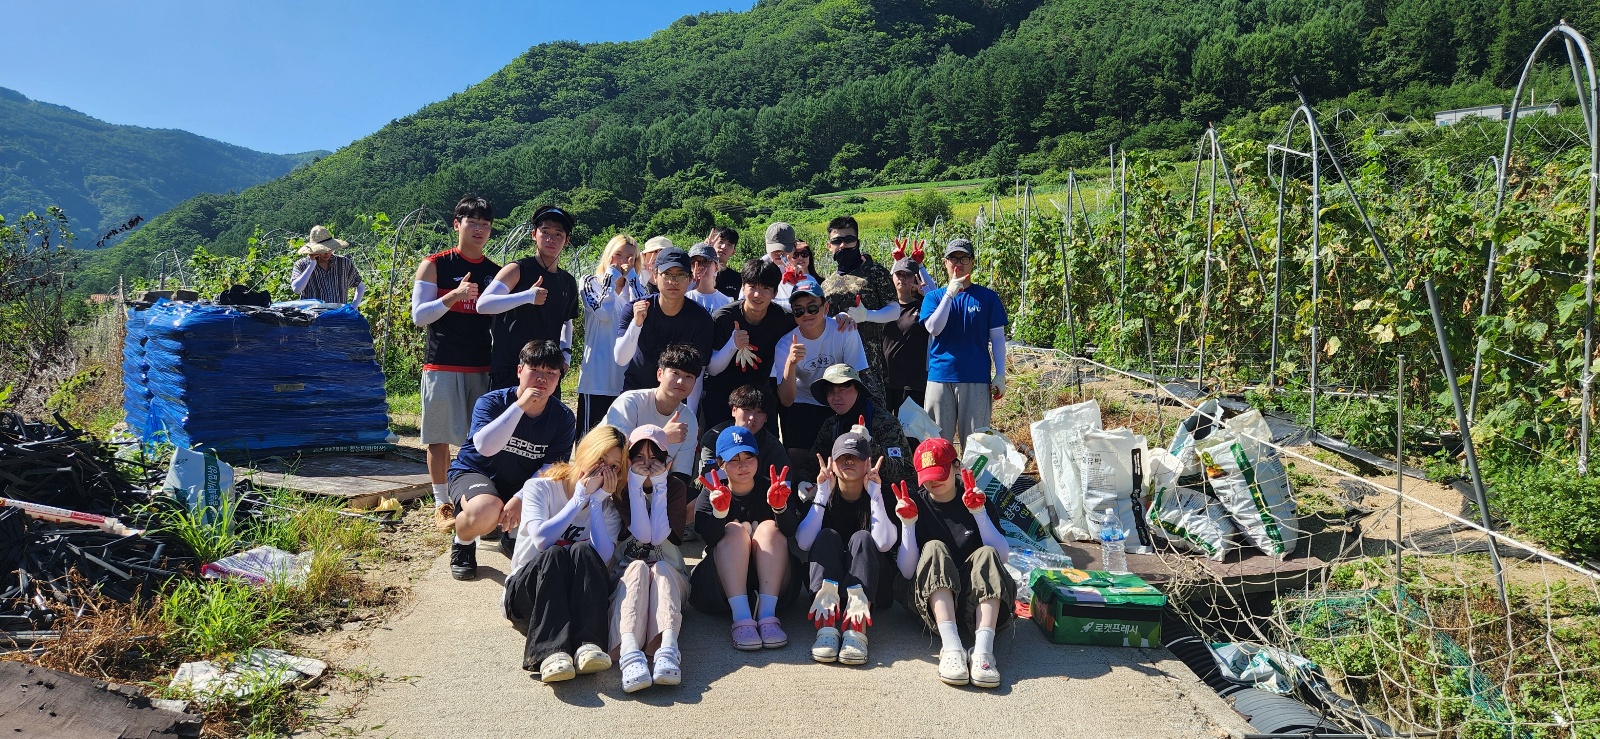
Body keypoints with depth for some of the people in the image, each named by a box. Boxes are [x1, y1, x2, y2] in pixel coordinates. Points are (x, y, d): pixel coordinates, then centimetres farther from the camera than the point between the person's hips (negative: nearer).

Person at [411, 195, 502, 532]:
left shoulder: (495, 272, 12)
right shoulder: (435, 265, 0)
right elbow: (419, 315, -5)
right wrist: (454, 296, -18)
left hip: (482, 367, 3)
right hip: (442, 366, -3)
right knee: (440, 437, 1)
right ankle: (442, 504, 12)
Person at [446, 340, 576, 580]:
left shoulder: (563, 418, -9)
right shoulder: (491, 402, -17)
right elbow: (485, 447, -35)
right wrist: (520, 405, -36)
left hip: (523, 485, 4)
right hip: (474, 473, -4)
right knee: (485, 511, -38)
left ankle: (514, 537, 13)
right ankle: (463, 543, 2)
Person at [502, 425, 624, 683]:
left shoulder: (608, 509, 8)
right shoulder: (540, 488, 1)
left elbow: (603, 559, -14)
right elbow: (541, 539, -19)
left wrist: (596, 501, -13)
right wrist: (580, 498, -13)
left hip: (575, 593, 2)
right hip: (523, 591, -2)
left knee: (582, 551, -30)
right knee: (553, 554, -34)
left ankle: (587, 644, -50)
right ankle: (551, 652, -54)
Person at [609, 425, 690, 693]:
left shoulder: (676, 487, 3)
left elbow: (659, 536, -13)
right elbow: (642, 534, -15)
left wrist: (659, 487, -13)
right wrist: (635, 487, -16)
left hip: (670, 573, 1)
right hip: (626, 575, 0)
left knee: (660, 569, -34)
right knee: (638, 567, -35)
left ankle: (668, 648, -60)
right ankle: (629, 653, -60)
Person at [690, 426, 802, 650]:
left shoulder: (770, 488, 3)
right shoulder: (710, 496, 2)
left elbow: (790, 532, -15)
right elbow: (710, 538, -18)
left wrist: (780, 507, -37)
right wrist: (719, 511, -39)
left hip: (771, 580, 1)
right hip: (722, 585, 0)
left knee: (770, 528, -21)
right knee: (735, 529, -23)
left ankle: (767, 614, -35)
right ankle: (741, 617, -40)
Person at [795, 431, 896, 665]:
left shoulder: (879, 494, -2)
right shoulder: (821, 494, 2)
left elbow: (883, 543, -22)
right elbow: (803, 543, -16)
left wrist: (874, 493, -21)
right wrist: (823, 493, -18)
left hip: (871, 585, -1)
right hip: (826, 581, 1)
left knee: (861, 538, -27)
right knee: (827, 536, -24)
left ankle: (857, 629, -49)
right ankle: (826, 627, -46)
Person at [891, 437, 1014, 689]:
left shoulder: (979, 502, 4)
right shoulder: (915, 504, 1)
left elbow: (1002, 556, -8)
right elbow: (906, 571, -7)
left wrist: (979, 512, -17)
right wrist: (907, 523, -19)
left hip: (977, 597, 1)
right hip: (929, 598, -1)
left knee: (987, 554, -26)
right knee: (934, 549, -27)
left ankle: (983, 650, -44)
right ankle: (951, 648, -46)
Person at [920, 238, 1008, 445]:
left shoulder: (987, 297, 6)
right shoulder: (933, 297, 9)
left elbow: (997, 337, 7)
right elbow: (934, 328, -8)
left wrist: (1000, 375, 1)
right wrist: (950, 294, -13)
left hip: (977, 380, -1)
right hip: (940, 378, 1)